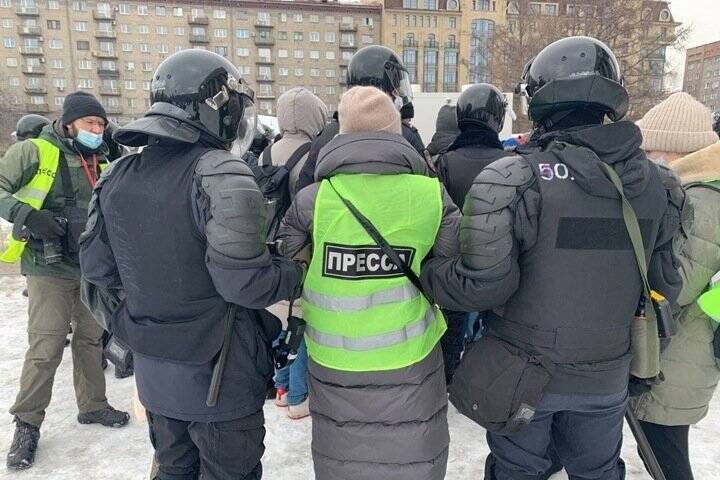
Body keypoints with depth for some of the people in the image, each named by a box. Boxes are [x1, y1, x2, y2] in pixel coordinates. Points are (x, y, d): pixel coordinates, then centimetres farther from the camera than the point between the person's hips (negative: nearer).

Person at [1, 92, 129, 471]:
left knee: (91, 338, 15)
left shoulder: (101, 162, 10)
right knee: (45, 347, -4)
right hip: (50, 268, -5)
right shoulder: (33, 152, -7)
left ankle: (92, 405, 30)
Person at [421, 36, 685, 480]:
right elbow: (666, 286, 3)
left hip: (523, 375, -4)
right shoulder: (657, 184, -5)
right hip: (607, 379, 4)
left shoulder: (515, 179, -23)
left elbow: (482, 284, -26)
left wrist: (421, 272, -9)